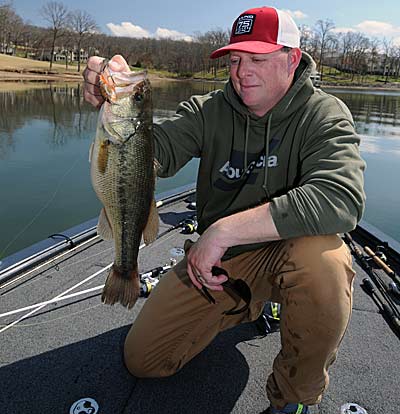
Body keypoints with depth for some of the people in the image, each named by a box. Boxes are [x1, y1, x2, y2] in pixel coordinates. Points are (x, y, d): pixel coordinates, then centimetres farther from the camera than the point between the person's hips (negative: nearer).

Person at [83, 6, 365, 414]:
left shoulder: (324, 114, -13)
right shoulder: (208, 111, -3)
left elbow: (341, 197, -32)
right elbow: (155, 154, -18)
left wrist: (225, 230, -36)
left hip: (285, 251, -3)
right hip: (214, 259, 4)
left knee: (324, 259, -39)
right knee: (142, 360, 4)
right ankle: (246, 305, 25)